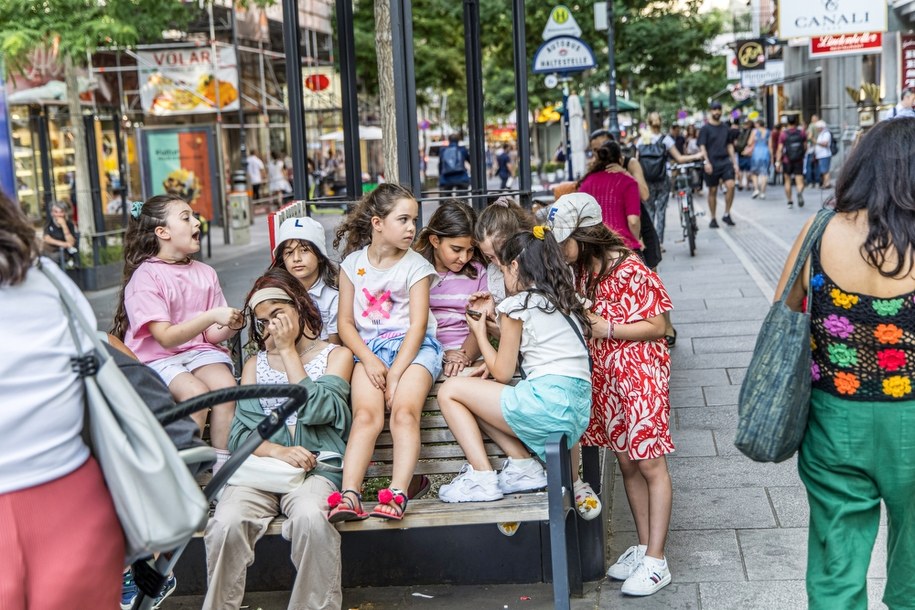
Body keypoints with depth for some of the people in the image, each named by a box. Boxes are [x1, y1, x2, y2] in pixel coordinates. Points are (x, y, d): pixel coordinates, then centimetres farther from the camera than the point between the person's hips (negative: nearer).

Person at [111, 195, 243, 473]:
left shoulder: (205, 273, 8)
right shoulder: (146, 275, -10)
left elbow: (212, 334, 6)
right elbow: (166, 337, -19)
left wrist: (230, 326, -17)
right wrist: (212, 315, -27)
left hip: (198, 350, 5)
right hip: (156, 357, -5)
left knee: (226, 385, -26)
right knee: (195, 392, -31)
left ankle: (222, 464, -15)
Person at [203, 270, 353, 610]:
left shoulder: (336, 355, 16)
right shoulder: (255, 364, 24)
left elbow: (316, 410, -4)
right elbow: (240, 433, 10)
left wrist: (288, 351, 3)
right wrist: (278, 451, -11)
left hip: (314, 468, -2)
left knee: (309, 517, -36)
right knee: (227, 523, -30)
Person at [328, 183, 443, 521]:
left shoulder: (415, 265, 2)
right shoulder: (353, 263, 9)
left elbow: (417, 325, -5)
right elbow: (345, 322, 8)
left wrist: (395, 373, -14)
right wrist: (369, 360, -9)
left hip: (413, 347, -1)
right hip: (370, 349, 2)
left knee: (404, 412, -26)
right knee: (365, 415, -22)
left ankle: (397, 495, -36)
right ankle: (349, 495, -32)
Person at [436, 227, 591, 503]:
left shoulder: (517, 305, -4)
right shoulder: (564, 303, 19)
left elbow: (502, 374, 1)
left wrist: (480, 333, 15)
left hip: (548, 402, -9)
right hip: (580, 409, 9)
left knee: (450, 390, 4)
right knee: (473, 396, 22)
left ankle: (481, 477, -3)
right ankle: (524, 466, 10)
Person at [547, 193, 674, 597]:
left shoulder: (631, 270, -16)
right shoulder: (582, 270, 7)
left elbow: (656, 326, -14)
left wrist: (607, 329, -19)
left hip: (640, 374, -8)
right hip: (606, 377, 8)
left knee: (650, 464, -2)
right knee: (626, 463, 13)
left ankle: (655, 561, 3)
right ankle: (643, 547, 24)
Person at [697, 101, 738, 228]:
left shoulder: (725, 128, 12)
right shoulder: (705, 128, 0)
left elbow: (730, 146, 16)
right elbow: (702, 146, -6)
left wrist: (734, 163, 11)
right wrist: (707, 162, -19)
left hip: (725, 162, 3)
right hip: (712, 164, -3)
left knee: (730, 185, -16)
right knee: (713, 191, 3)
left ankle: (727, 214, -4)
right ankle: (713, 219, 14)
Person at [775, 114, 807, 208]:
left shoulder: (783, 133, -6)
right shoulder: (801, 132, 1)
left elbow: (780, 149, -9)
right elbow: (805, 147, 6)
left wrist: (778, 162, -7)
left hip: (787, 161, -1)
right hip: (799, 160, 1)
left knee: (787, 181, 14)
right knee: (799, 181, -2)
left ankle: (790, 201, 16)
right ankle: (800, 193, -34)